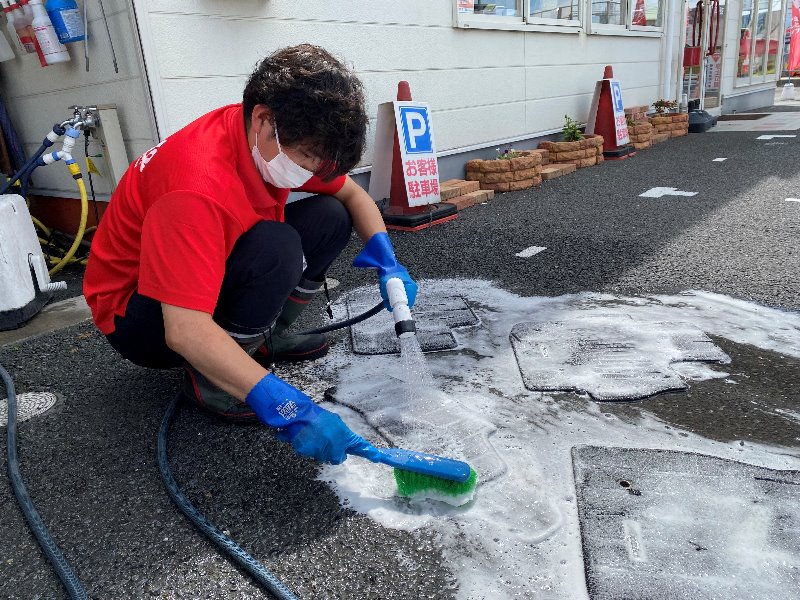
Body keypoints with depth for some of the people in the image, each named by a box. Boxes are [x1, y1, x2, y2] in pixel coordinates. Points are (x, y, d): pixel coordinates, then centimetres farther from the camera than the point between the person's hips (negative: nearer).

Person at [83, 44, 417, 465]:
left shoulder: (278, 141, -11)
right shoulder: (199, 185, -36)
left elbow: (352, 194, 3)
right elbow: (184, 330, -41)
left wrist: (387, 263, -13)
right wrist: (286, 408, -48)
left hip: (214, 275, 8)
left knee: (331, 218, -3)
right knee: (276, 247, -34)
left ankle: (262, 338, 5)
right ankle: (208, 382, -13)